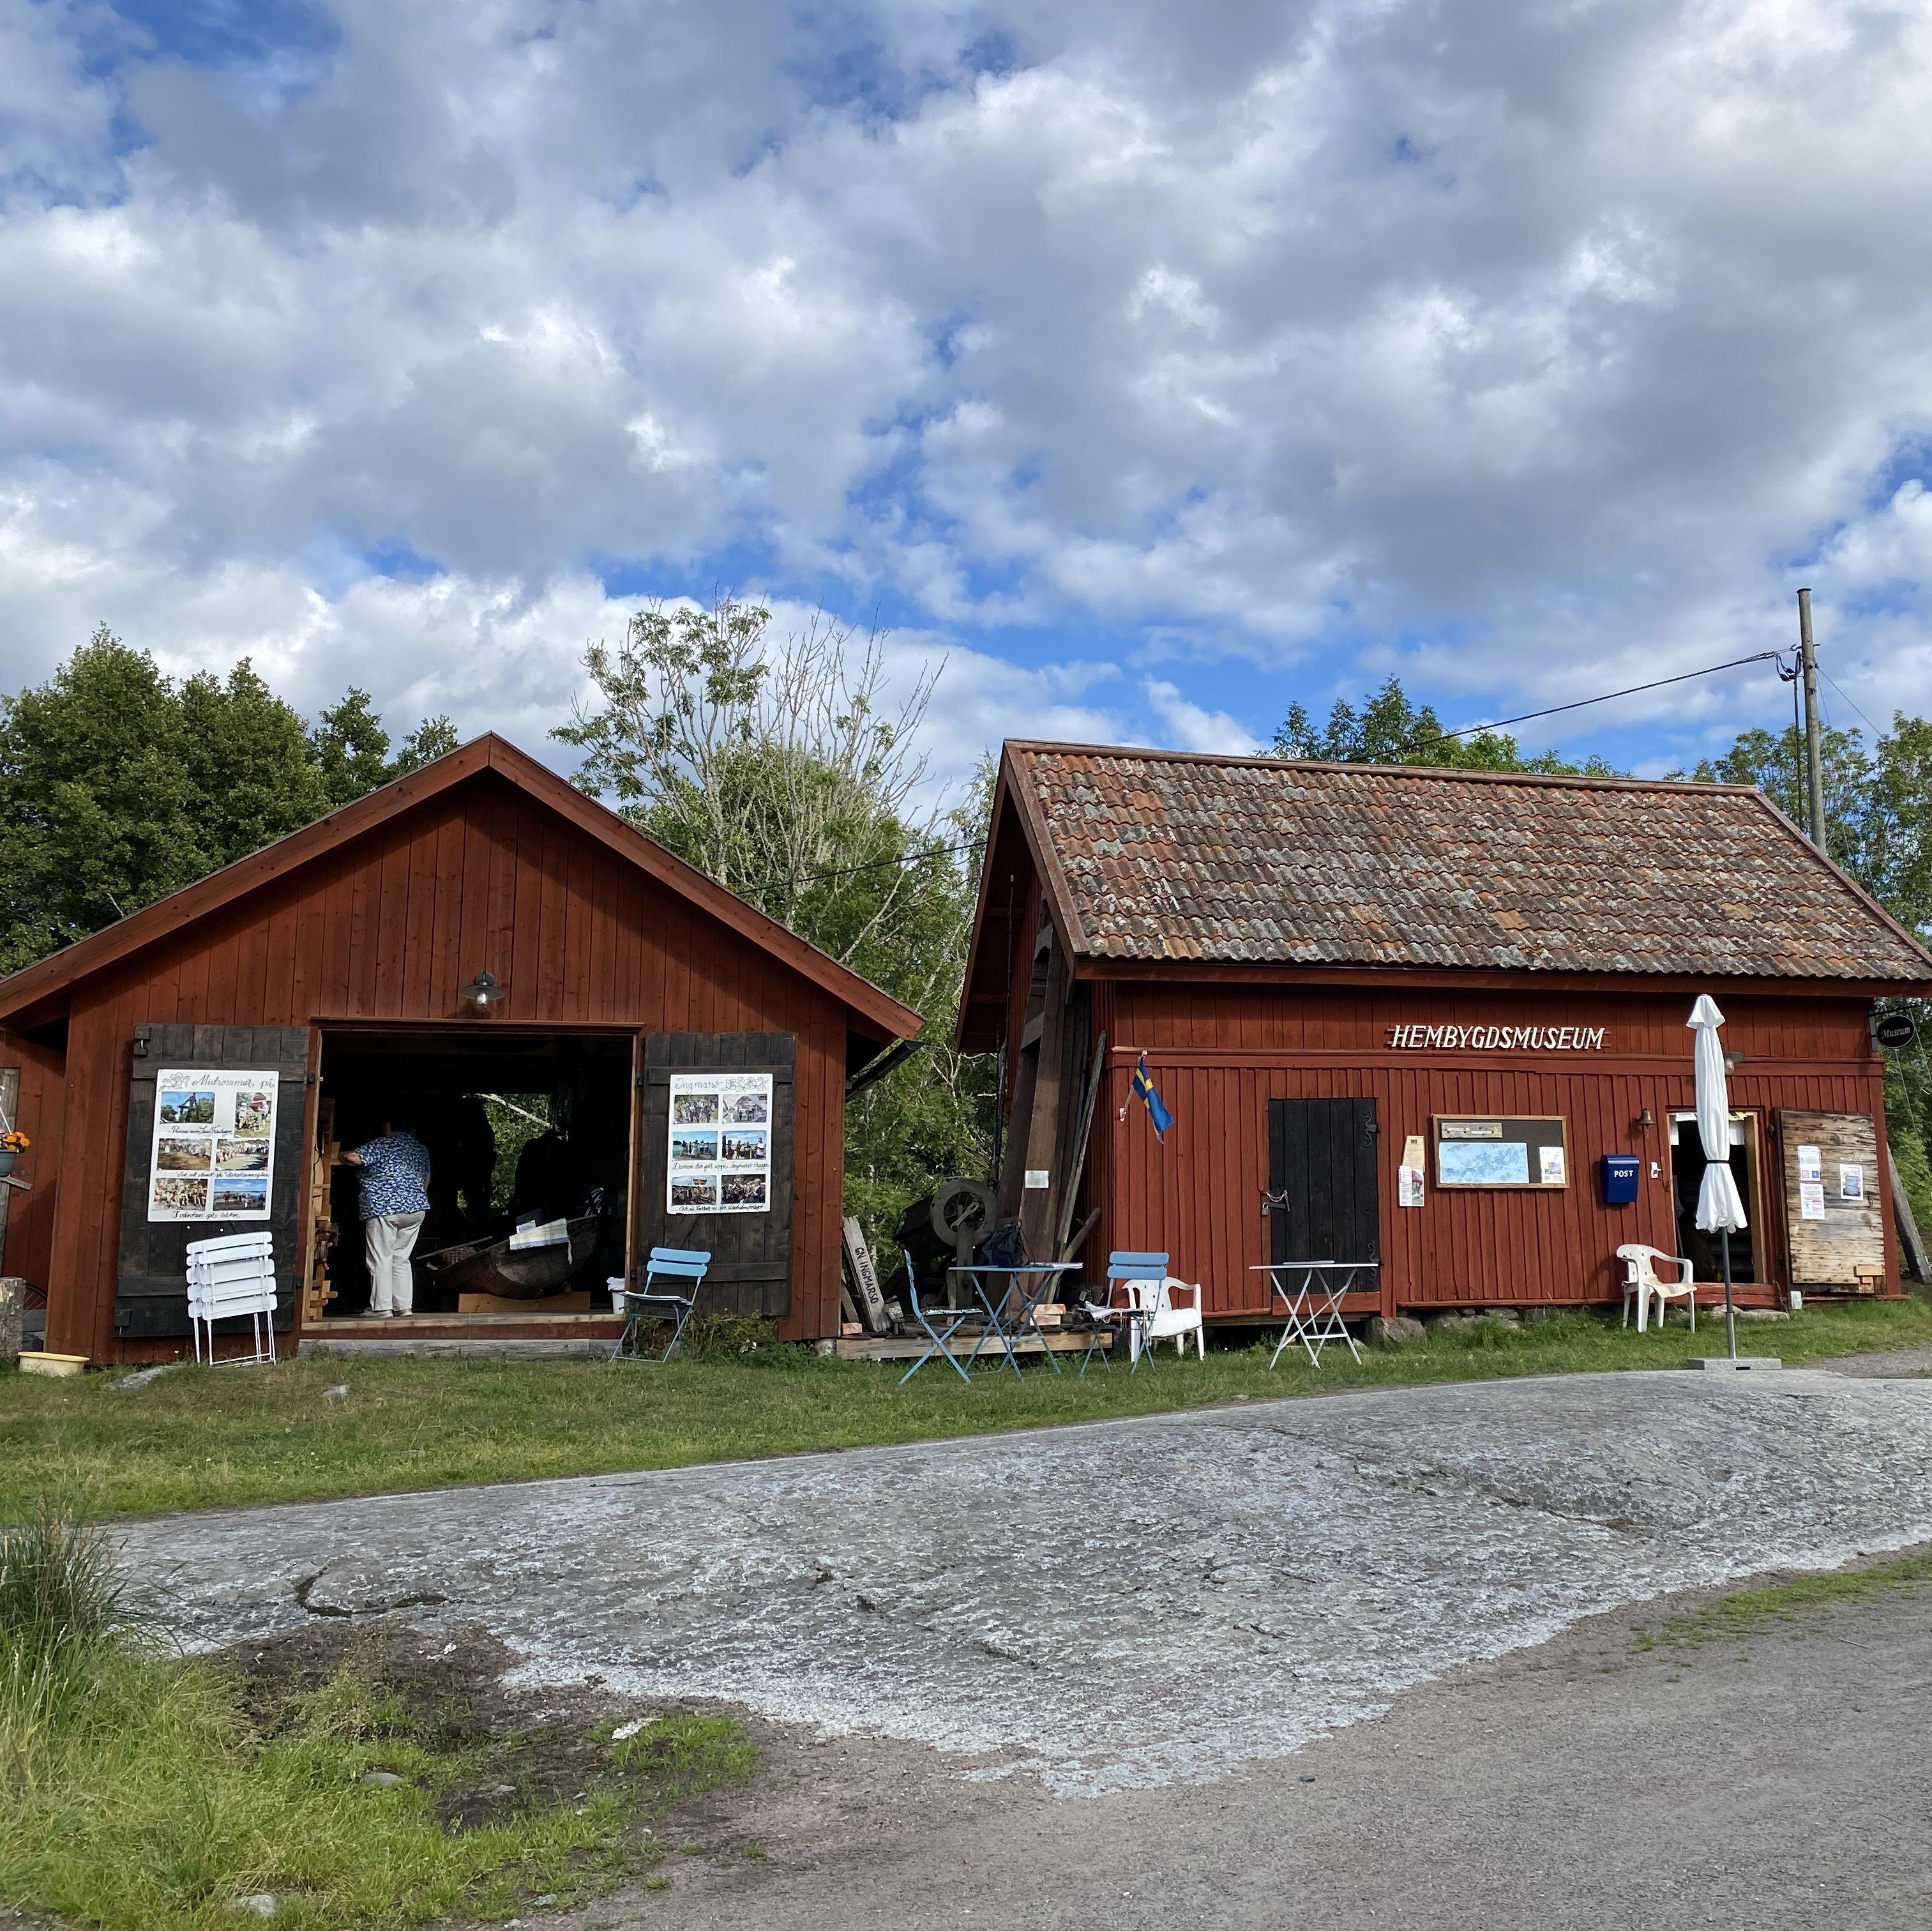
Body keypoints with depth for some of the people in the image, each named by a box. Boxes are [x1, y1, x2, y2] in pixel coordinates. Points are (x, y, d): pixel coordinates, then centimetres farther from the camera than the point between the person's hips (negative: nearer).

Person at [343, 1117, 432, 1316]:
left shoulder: (382, 1144, -4)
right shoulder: (421, 1148, 16)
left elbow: (355, 1158, -14)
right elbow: (427, 1178, 22)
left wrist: (341, 1155, 8)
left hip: (383, 1209, -6)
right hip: (415, 1210, 6)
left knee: (381, 1259, -3)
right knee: (401, 1259, 12)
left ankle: (382, 1307, -7)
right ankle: (404, 1305, 6)